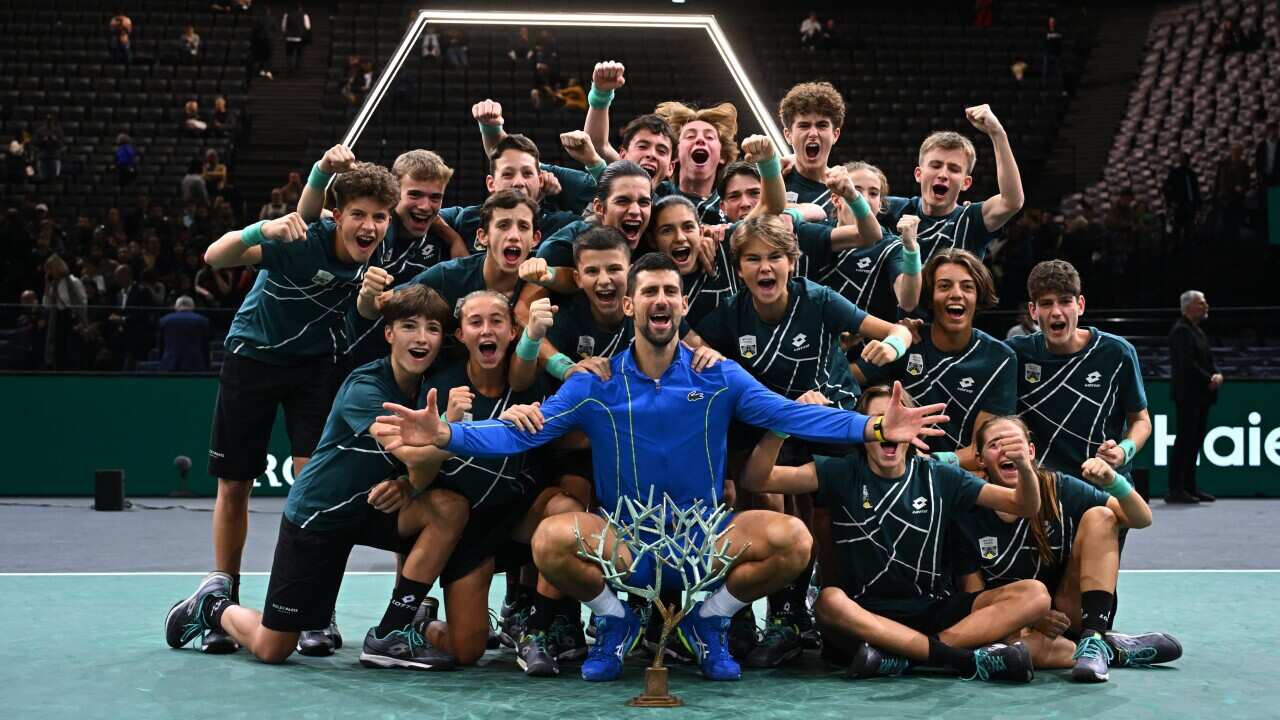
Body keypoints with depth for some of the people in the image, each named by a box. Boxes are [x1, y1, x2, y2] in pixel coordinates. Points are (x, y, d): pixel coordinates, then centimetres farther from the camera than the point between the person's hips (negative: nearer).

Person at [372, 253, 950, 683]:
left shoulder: (719, 377, 0)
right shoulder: (594, 384, -2)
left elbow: (792, 415, -9)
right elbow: (521, 433, -9)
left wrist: (875, 427, -23)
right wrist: (443, 434, -26)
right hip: (621, 547, -1)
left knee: (790, 539, -26)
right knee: (551, 539, -31)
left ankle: (707, 621, 4)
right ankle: (615, 622, 3)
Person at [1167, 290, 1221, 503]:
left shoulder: (1198, 331, 19)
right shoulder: (1181, 331, -11)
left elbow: (1208, 359, 20)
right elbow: (1187, 364, -19)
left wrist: (1217, 374, 0)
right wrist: (1209, 381, -15)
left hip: (1202, 395, 10)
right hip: (1188, 394, -10)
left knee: (1195, 440, 9)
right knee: (1185, 440, -9)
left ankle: (1189, 487, 14)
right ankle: (1175, 489, -8)